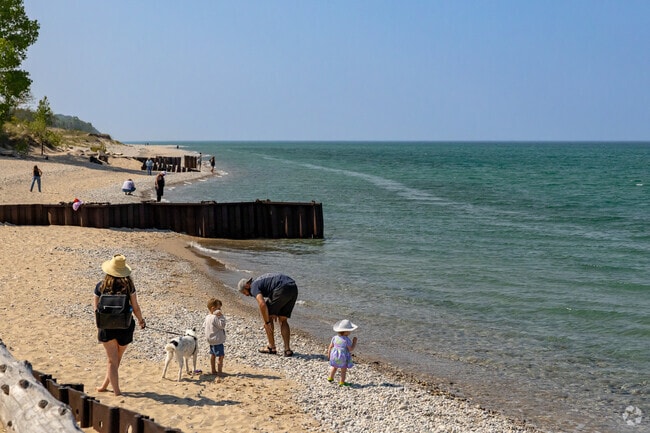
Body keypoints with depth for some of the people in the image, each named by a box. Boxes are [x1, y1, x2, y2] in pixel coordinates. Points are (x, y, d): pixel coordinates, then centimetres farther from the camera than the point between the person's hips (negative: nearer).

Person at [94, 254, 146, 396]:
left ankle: (116, 391, 6)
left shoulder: (100, 286, -4)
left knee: (112, 360, 8)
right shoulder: (128, 285, -6)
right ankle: (104, 385, 29)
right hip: (125, 327, 0)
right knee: (117, 359, 18)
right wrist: (141, 320, 15)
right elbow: (135, 307, -3)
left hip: (107, 327, 0)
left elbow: (97, 309, 1)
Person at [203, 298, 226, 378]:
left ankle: (213, 370, 29)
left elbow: (204, 326, 17)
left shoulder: (207, 317, 6)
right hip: (217, 340, -10)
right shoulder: (215, 318, -23)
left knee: (213, 355, 19)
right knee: (220, 356, -5)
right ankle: (219, 372, -4)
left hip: (211, 341, 10)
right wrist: (221, 316, -22)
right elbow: (222, 325, -25)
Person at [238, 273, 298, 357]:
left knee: (268, 317, 10)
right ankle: (287, 349, 8)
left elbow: (262, 305, -13)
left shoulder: (254, 287, 3)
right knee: (283, 320, 17)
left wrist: (267, 322, -5)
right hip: (293, 288, 9)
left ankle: (272, 347, 16)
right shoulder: (260, 280, 31)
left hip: (283, 289, -9)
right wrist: (275, 312, 37)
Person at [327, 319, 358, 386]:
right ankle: (342, 382, 16)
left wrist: (328, 354, 17)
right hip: (343, 357, -5)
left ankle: (330, 378, 39)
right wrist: (354, 342, -4)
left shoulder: (335, 337, -6)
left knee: (334, 367, 27)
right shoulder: (347, 340, -22)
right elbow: (351, 349, -15)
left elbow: (330, 347, 2)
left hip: (334, 356, 5)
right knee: (343, 370, 12)